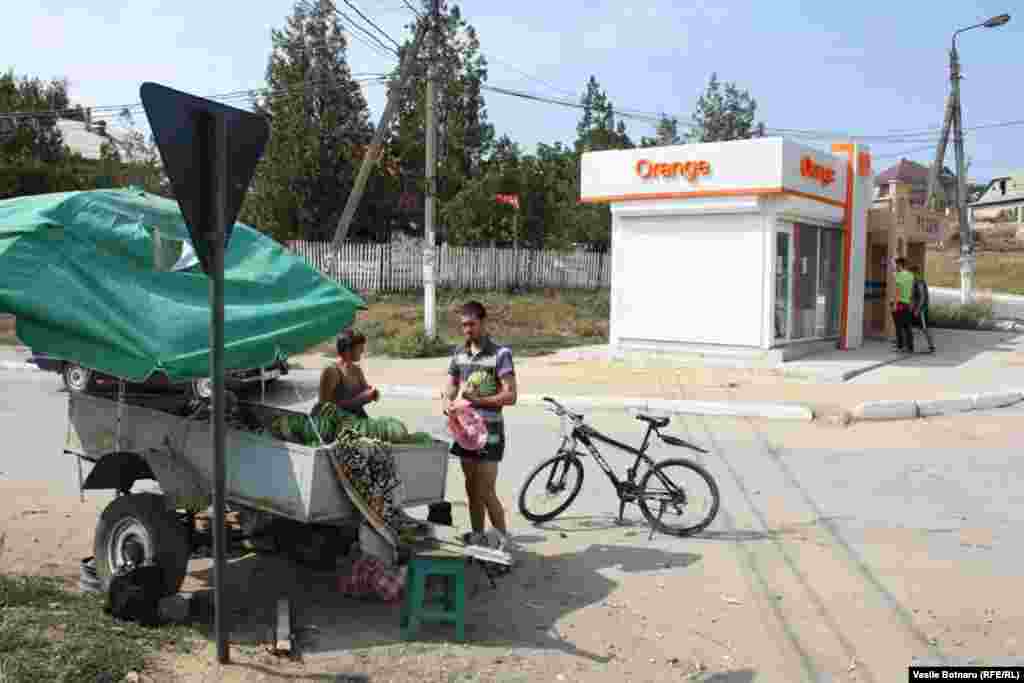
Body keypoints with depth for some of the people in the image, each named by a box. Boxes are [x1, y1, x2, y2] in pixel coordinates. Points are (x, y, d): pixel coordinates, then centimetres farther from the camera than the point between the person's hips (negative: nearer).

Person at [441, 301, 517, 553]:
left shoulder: (500, 354, -10)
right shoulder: (459, 353, 8)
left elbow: (510, 396, -16)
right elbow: (450, 388, 12)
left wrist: (474, 401, -20)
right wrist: (448, 402, -11)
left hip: (489, 430, -6)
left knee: (486, 492, -7)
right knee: (472, 489, 13)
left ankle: (504, 541, 6)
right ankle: (477, 537, 25)